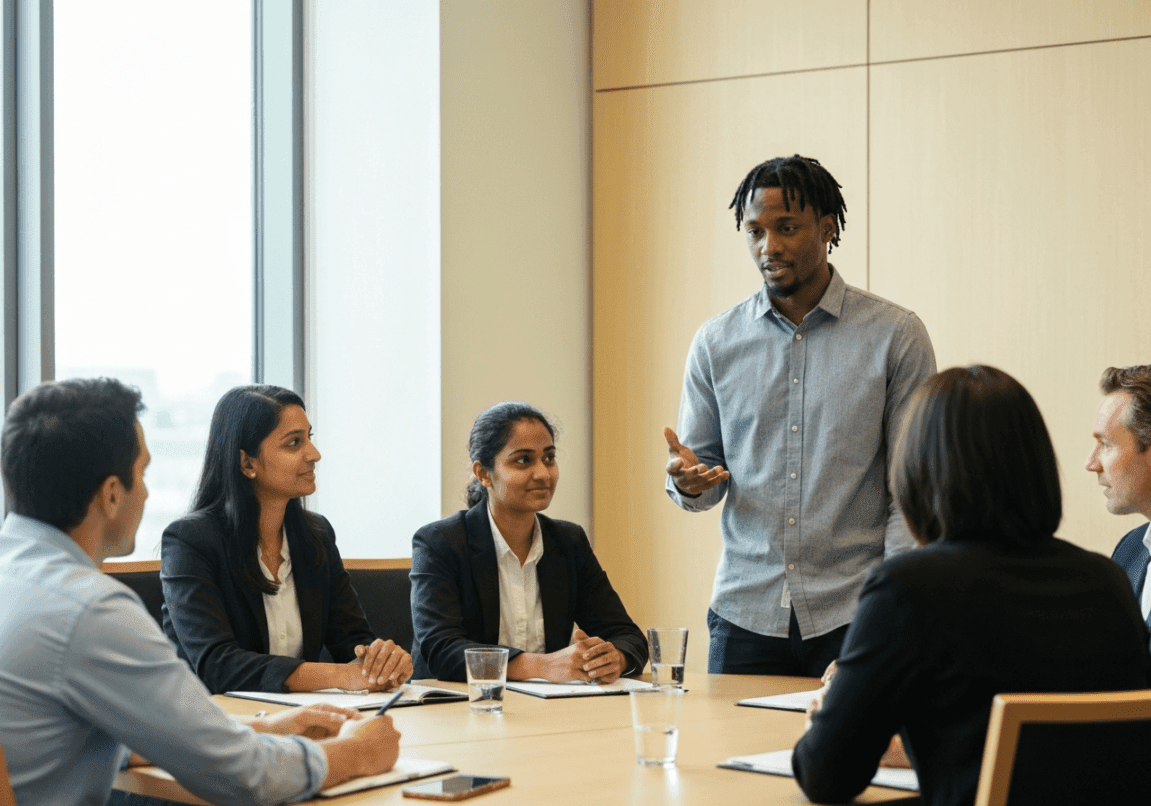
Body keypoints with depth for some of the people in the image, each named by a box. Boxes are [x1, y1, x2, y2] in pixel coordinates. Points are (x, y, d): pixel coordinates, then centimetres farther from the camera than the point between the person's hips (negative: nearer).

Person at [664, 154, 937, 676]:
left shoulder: (895, 335, -1)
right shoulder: (716, 343, 8)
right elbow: (700, 471, 13)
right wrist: (688, 481, -12)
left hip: (854, 613, -2)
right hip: (746, 612, 2)